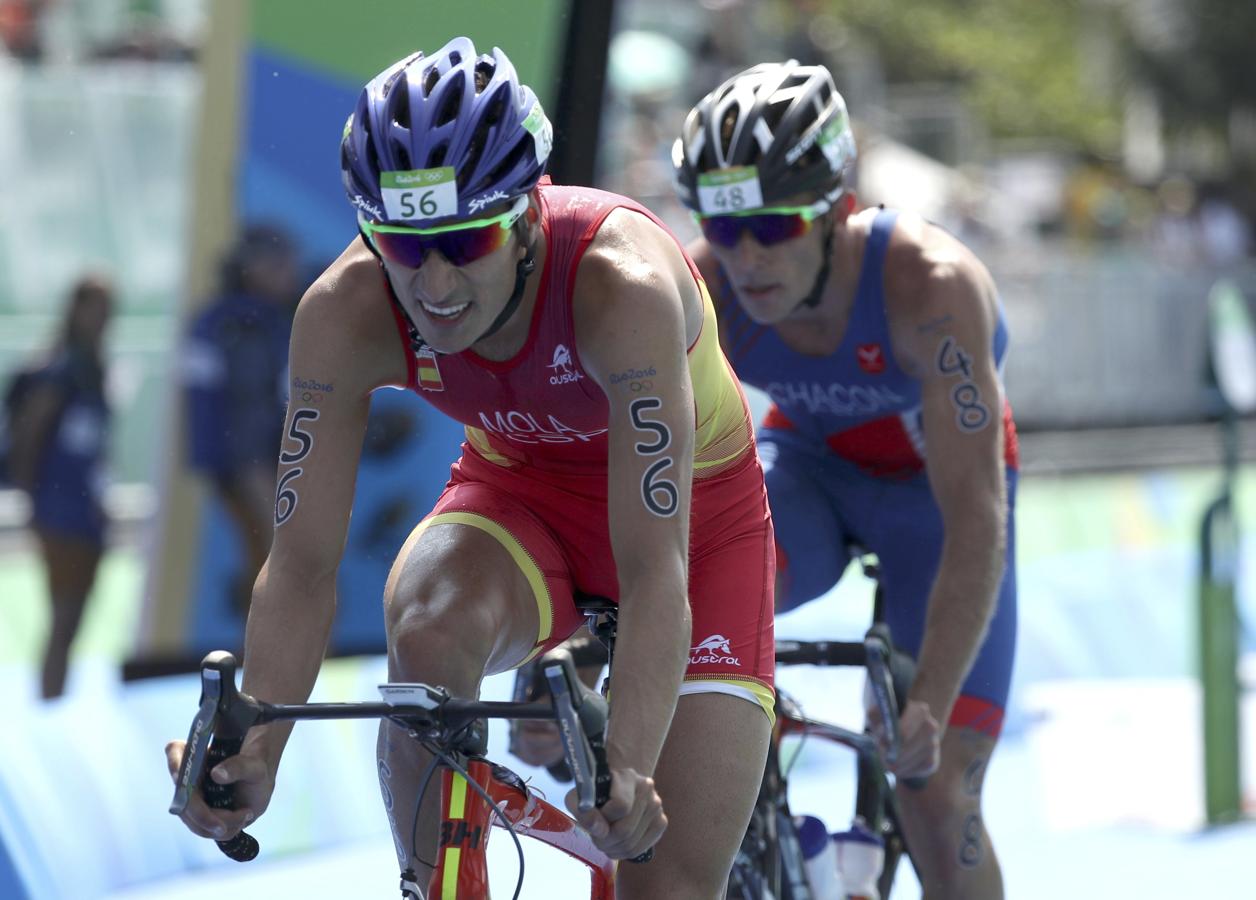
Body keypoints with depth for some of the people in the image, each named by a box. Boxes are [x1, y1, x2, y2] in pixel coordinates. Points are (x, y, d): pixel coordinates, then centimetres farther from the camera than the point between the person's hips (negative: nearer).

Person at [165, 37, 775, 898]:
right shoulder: (345, 313, -27)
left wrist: (629, 770, -55)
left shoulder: (622, 285, -38)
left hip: (691, 510, -2)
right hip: (520, 487, 2)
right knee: (428, 631, -34)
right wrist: (251, 754, -38)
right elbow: (302, 560, -24)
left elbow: (656, 569, -42)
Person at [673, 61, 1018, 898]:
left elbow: (976, 522, -39)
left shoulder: (929, 284, -36)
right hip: (808, 466, 2)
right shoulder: (700, 289, -27)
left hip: (935, 484, -2)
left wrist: (930, 705, -47)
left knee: (939, 800, -10)